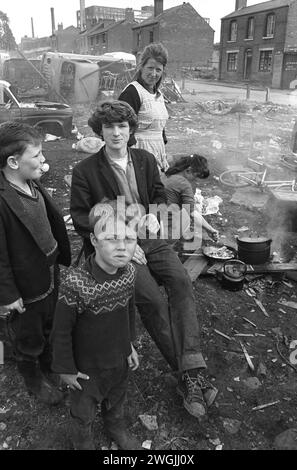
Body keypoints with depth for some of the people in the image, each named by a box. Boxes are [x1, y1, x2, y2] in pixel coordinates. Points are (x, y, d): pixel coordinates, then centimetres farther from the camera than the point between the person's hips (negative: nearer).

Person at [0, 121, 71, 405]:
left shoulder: (33, 184, -4)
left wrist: (64, 258, 12)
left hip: (50, 275, 7)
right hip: (25, 289, -7)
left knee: (48, 327, 29)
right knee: (28, 338, 20)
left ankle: (48, 363, 57)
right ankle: (34, 379, 47)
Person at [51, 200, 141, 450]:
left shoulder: (130, 272, -17)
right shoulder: (76, 285, -34)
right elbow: (62, 331, -21)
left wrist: (129, 344, 11)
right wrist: (66, 368, -10)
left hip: (120, 358, 4)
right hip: (87, 365, -4)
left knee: (116, 399, 32)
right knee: (84, 409, 25)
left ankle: (116, 426, 64)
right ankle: (83, 440, 57)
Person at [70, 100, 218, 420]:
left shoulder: (146, 160, 11)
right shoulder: (85, 171, -1)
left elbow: (159, 196, 19)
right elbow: (80, 219, -4)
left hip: (149, 238, 4)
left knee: (181, 281, -23)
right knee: (153, 301, -24)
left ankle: (192, 370, -21)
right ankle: (188, 374, -10)